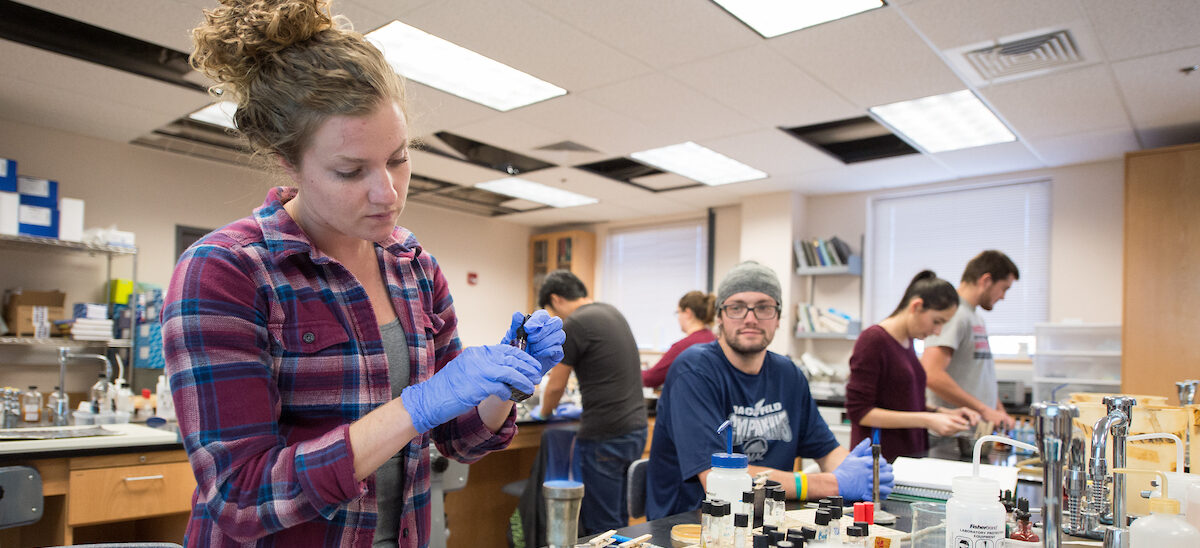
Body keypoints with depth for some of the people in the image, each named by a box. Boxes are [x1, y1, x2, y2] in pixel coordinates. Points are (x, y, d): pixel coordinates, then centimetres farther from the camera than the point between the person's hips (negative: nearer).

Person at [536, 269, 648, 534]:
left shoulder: (573, 325, -12)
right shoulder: (612, 312, 14)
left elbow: (556, 386, -3)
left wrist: (545, 412, 17)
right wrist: (561, 368, 41)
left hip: (605, 437, -9)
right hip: (636, 426, 9)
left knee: (600, 527, 1)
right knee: (618, 521, 17)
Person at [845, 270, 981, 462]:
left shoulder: (907, 340, 11)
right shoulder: (873, 340, -14)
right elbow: (859, 412, -17)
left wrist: (944, 413, 4)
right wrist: (926, 420, -19)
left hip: (911, 452, 7)